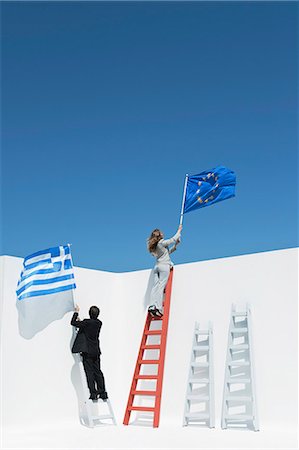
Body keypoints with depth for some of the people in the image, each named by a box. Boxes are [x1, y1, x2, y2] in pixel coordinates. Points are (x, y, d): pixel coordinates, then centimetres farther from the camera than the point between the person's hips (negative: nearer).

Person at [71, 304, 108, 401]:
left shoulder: (86, 322, -14)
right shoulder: (99, 323, 5)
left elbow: (73, 322, -7)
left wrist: (76, 312, 5)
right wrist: (81, 321, 24)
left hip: (87, 351, -6)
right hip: (96, 351, 6)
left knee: (90, 372, -2)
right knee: (98, 372, 11)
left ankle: (93, 394, -5)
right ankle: (103, 393, 11)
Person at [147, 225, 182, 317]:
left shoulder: (154, 245, 19)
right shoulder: (162, 242, -4)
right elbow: (173, 239, 4)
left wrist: (175, 245, 25)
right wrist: (179, 230, 18)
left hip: (157, 266, 7)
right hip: (164, 266, -7)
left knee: (155, 286, -2)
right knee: (161, 286, -13)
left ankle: (152, 306, -14)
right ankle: (158, 308, -22)